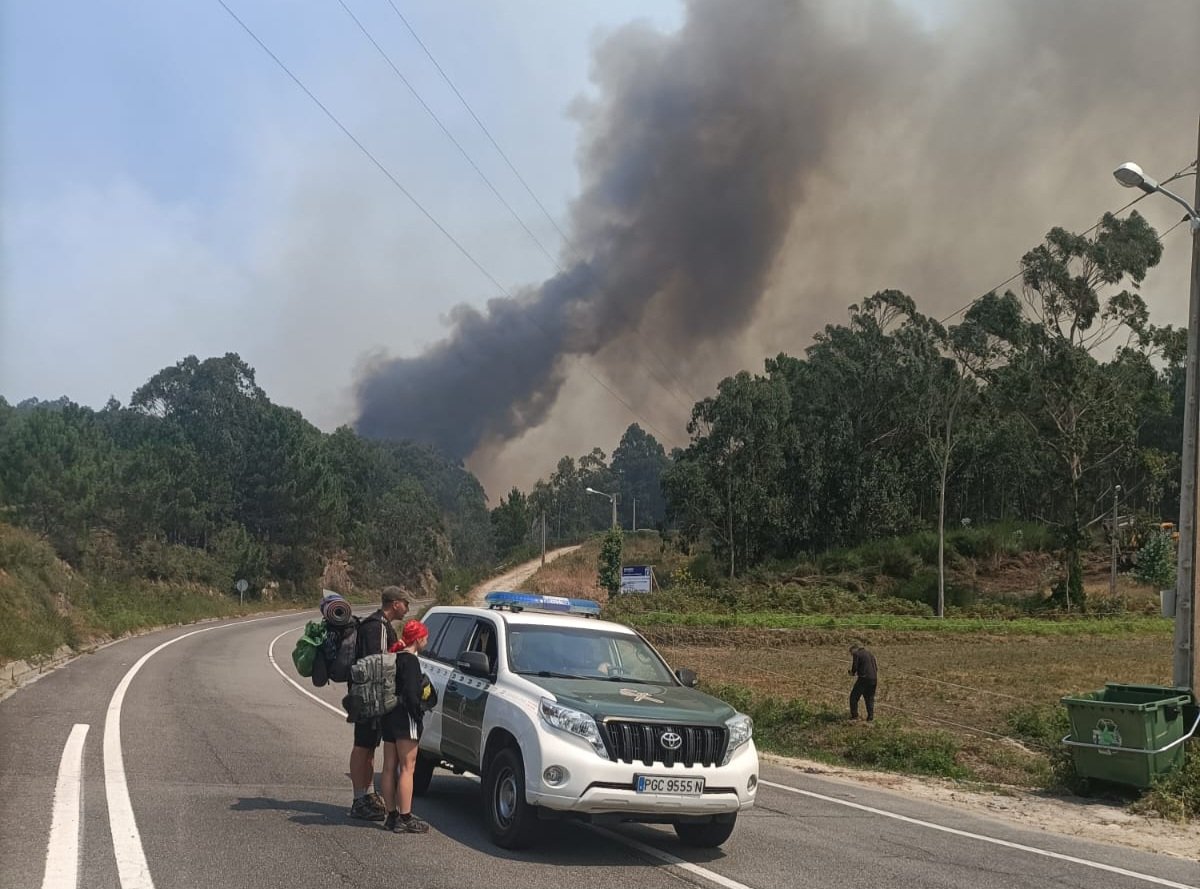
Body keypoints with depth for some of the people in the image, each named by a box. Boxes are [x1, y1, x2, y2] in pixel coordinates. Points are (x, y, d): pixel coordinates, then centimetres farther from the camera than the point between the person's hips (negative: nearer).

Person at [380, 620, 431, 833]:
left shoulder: (395, 658, 14)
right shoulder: (410, 660, -12)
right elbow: (410, 693, -20)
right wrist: (419, 717, -14)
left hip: (389, 718, 9)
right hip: (405, 719, -9)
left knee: (389, 767, 10)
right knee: (407, 768, -7)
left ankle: (392, 815, 16)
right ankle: (405, 819, -7)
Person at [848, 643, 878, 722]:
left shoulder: (856, 654, -1)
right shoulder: (870, 654, 20)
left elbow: (854, 667, -9)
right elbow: (876, 668, 17)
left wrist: (852, 673, 11)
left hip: (864, 679, -6)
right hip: (873, 679, 6)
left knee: (854, 696, 8)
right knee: (870, 698, 16)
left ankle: (854, 715, 8)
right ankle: (871, 717, 12)